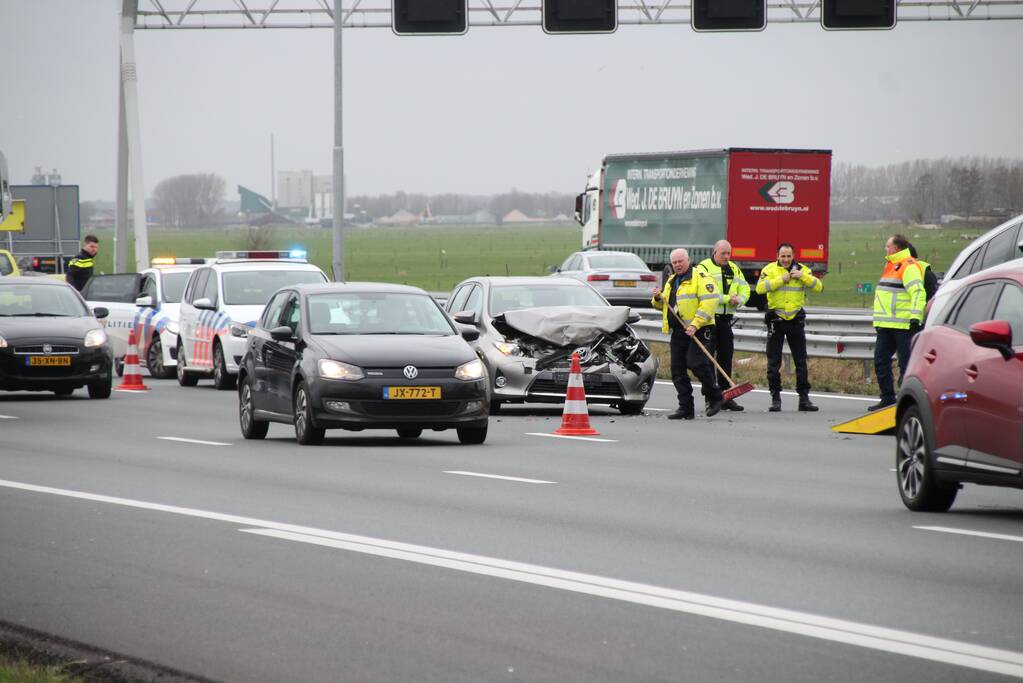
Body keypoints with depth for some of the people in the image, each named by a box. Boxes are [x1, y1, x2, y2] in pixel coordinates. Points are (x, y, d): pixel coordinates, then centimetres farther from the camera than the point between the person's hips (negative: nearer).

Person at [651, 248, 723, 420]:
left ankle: (714, 397, -1)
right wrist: (658, 299, 5)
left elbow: (710, 301, -16)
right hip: (678, 331, 8)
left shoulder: (700, 277, -5)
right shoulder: (672, 281, 21)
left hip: (699, 330, -8)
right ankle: (686, 408, 7)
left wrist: (695, 324, -22)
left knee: (696, 363, -19)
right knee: (677, 371, 3)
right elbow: (665, 305, 30)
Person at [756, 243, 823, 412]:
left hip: (796, 320, 2)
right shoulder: (770, 269, -2)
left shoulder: (802, 270, 4)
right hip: (776, 320, -2)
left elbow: (819, 287, -5)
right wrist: (781, 279, -22)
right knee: (774, 362, 1)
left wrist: (803, 276, -18)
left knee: (801, 361, 5)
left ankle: (804, 398, 10)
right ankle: (775, 398, 8)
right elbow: (760, 288, -17)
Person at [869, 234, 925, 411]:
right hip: (886, 324, 10)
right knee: (881, 360, 10)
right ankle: (887, 398, 17)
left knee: (906, 363, -6)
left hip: (903, 325, -10)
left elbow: (918, 292, -21)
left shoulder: (909, 266, -12)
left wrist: (915, 317, -29)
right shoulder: (891, 265, 20)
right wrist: (879, 321, 29)